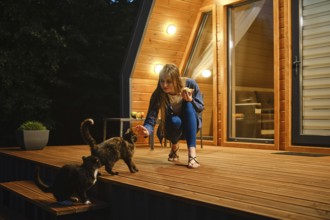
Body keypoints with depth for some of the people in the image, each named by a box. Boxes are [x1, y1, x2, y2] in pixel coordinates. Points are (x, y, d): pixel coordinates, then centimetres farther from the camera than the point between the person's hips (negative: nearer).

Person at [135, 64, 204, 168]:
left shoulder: (190, 84, -21)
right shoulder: (158, 94, -25)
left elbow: (201, 107, -11)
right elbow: (151, 119, -30)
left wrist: (190, 100, -33)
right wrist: (147, 130, -53)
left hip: (190, 126, 1)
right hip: (172, 128, -1)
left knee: (189, 106, -31)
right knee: (174, 121, -36)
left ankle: (192, 154, -38)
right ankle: (174, 146, 1)